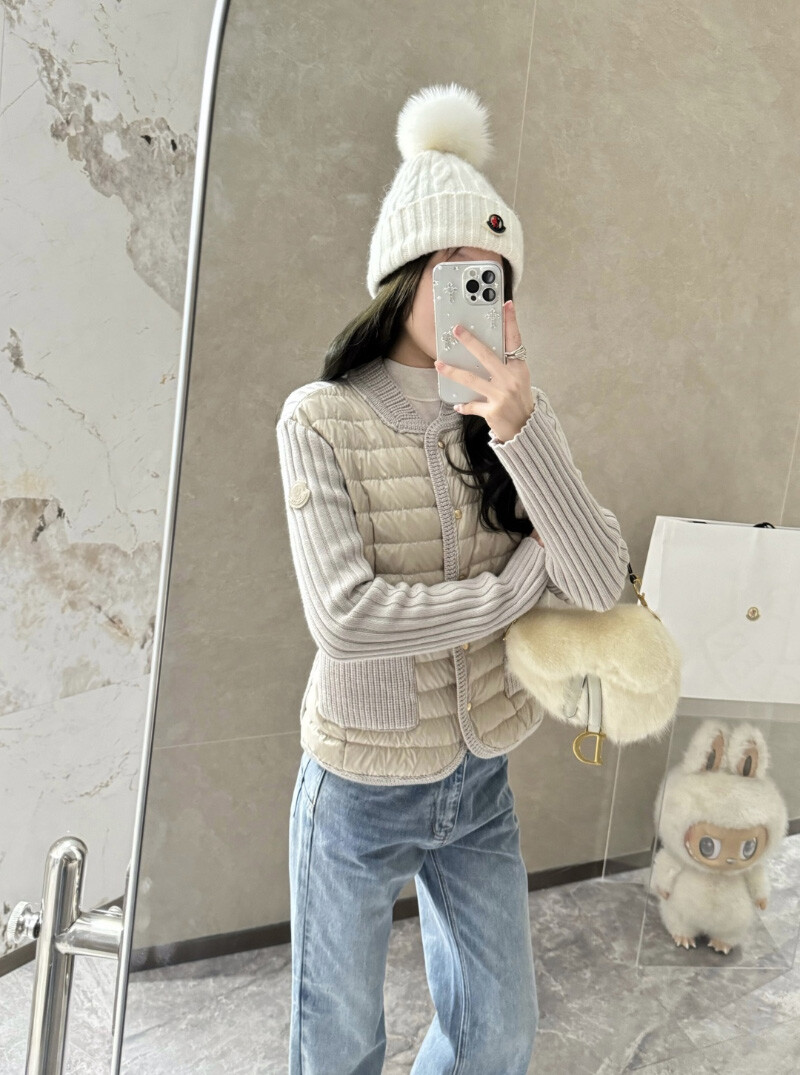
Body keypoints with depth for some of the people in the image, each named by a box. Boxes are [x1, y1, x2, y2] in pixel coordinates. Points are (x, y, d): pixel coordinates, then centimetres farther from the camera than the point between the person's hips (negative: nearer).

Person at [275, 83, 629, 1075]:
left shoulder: (514, 423, -3)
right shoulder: (323, 419, -16)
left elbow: (601, 586, -14)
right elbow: (344, 617, -26)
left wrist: (520, 426, -26)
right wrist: (520, 584, -17)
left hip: (480, 782, 5)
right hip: (357, 793, -4)